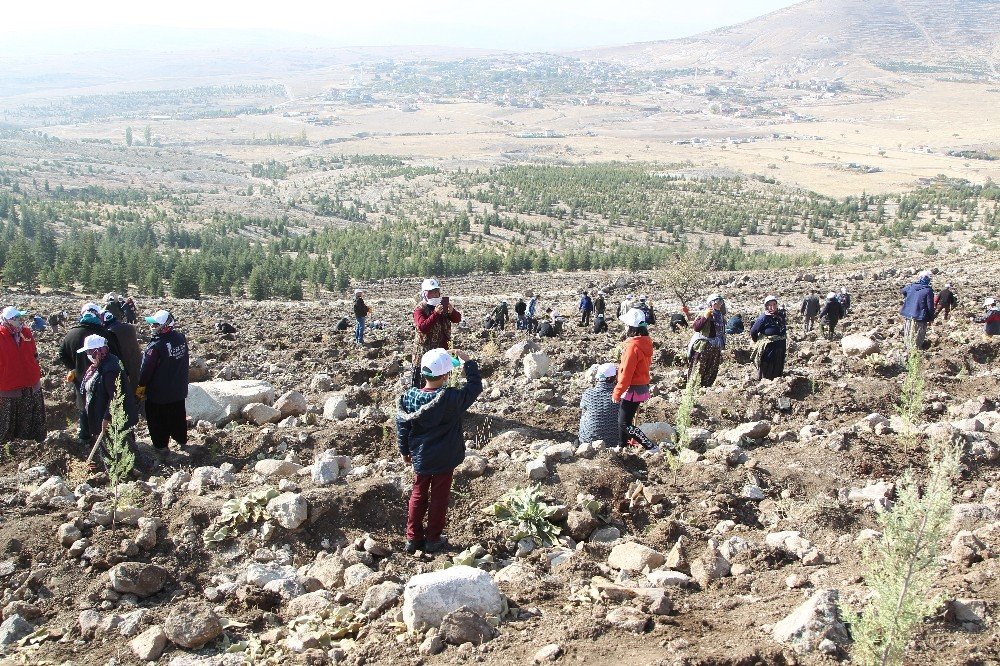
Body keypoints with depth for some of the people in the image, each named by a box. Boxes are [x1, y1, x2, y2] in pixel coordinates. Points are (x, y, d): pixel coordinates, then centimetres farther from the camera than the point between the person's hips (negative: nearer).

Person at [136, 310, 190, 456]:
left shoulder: (156, 345, -26)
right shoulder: (181, 338, -6)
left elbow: (146, 369, -18)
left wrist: (140, 388, -6)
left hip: (158, 392, -6)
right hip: (179, 389, 6)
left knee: (157, 418, 10)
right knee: (178, 414, 22)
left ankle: (161, 445, 18)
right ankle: (181, 439, 37)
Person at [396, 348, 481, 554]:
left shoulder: (409, 397, -12)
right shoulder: (452, 398, -23)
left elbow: (402, 427, -2)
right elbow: (475, 387, -9)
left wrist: (404, 451, 12)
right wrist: (468, 363, 0)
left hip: (420, 458, 3)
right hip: (445, 459, -3)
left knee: (418, 495, 19)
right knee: (439, 498, 12)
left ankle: (413, 537, 25)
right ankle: (433, 539, 22)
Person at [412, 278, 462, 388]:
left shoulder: (443, 306, 8)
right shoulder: (420, 309, -9)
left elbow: (458, 319, 2)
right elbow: (422, 327, -24)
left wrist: (452, 311, -21)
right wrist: (436, 313, -33)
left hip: (442, 350, 6)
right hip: (425, 351, -6)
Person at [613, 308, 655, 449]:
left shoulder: (632, 346, -22)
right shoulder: (645, 342, 6)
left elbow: (626, 373, -22)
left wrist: (617, 393, -15)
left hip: (632, 389, -9)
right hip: (642, 386, 9)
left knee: (625, 424, -3)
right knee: (624, 419, 20)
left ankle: (651, 447, -5)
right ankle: (622, 444, 32)